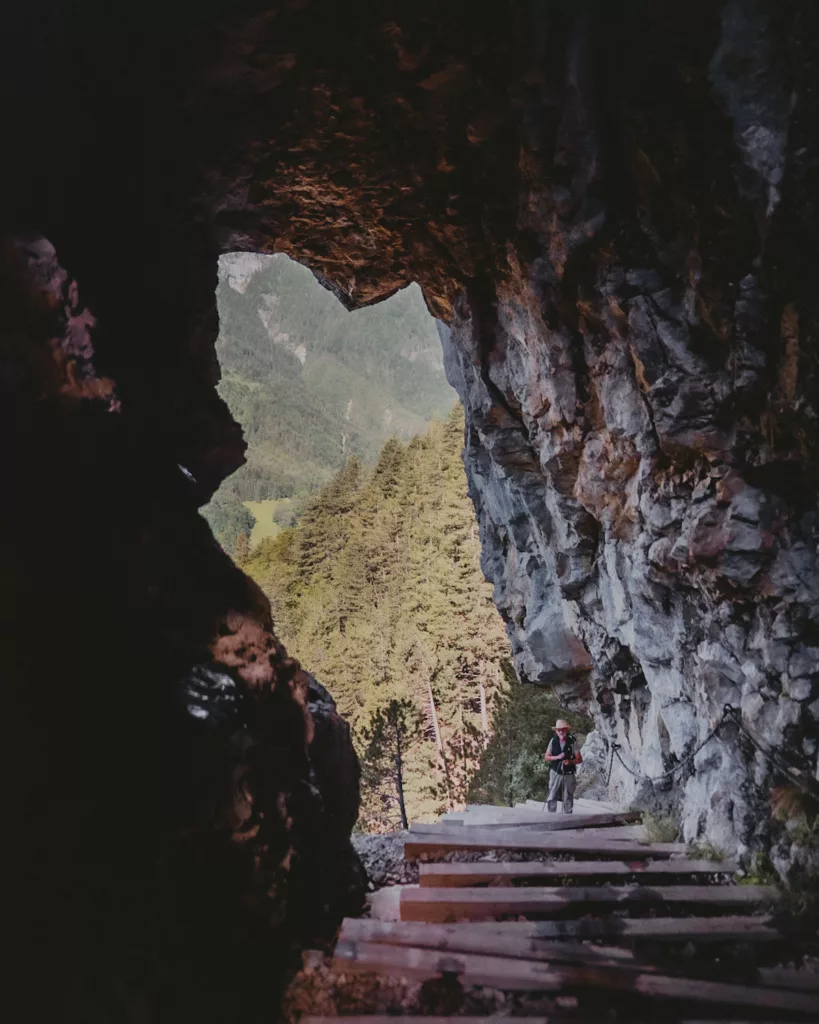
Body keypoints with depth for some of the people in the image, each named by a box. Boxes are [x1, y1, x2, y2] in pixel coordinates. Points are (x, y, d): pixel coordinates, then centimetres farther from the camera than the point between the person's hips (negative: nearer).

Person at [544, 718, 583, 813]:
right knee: (552, 797, -2)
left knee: (568, 798, 6)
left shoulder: (572, 742, -5)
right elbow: (546, 757, 3)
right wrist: (557, 757, -14)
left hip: (569, 775, -1)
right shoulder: (553, 741, 0)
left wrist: (571, 761, -21)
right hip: (556, 774, 1)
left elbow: (580, 759, -2)